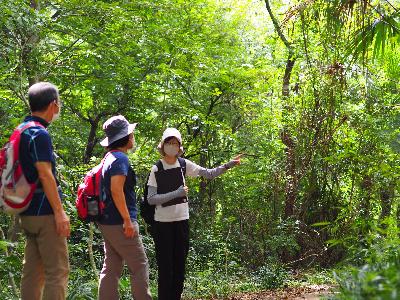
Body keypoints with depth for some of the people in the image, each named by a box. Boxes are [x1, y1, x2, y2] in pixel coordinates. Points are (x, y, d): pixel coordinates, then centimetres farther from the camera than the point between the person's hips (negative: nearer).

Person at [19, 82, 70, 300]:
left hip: (28, 213, 10)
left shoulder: (21, 131, 14)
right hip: (44, 212, -9)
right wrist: (60, 212, -19)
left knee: (33, 271, 12)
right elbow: (45, 175, -20)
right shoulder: (39, 134, -15)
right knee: (57, 271, -6)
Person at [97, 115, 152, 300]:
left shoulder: (109, 158, 17)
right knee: (139, 266, -2)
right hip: (119, 223, -9)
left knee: (111, 268, 9)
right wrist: (128, 220, -22)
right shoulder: (120, 158, -13)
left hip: (106, 222, 9)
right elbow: (116, 190, -24)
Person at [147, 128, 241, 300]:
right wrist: (176, 193, -19)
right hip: (163, 223, -4)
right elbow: (151, 199, -12)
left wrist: (229, 165, -9)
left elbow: (209, 174, 4)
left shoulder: (184, 165, 2)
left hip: (182, 221, 4)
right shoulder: (156, 169, -8)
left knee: (180, 265, 10)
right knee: (165, 267, -2)